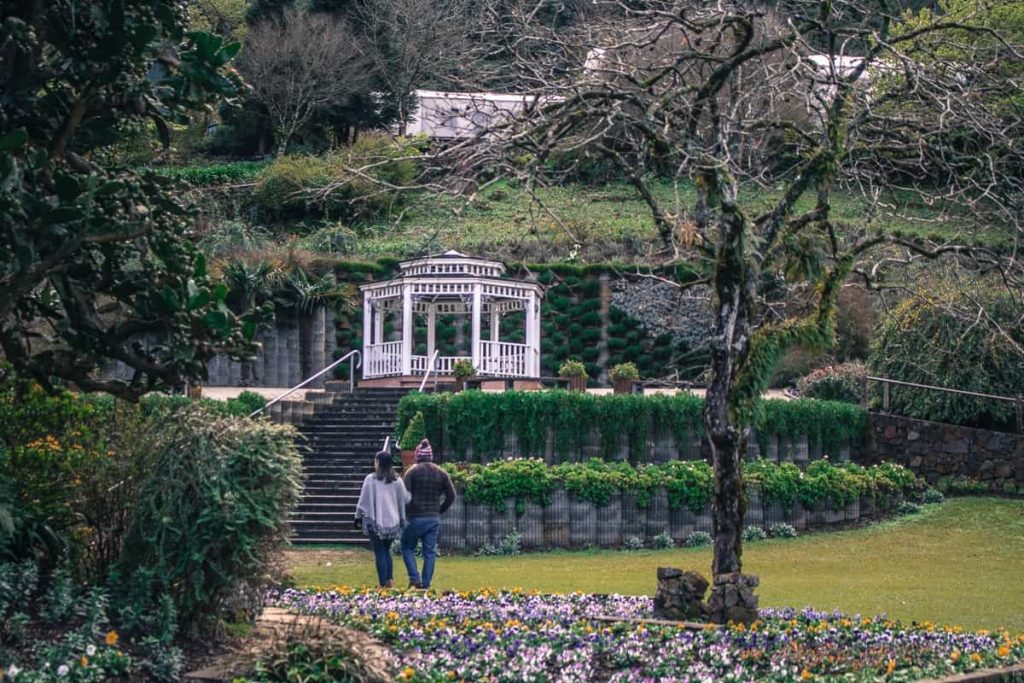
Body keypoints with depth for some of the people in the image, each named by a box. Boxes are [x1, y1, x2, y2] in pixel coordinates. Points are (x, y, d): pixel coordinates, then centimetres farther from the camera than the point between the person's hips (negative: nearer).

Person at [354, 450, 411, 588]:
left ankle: (383, 583, -1)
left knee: (380, 552, 2)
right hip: (393, 522, 3)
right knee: (387, 550, 18)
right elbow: (405, 499, 7)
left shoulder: (371, 479, -8)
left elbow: (363, 500, -4)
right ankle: (390, 579, 7)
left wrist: (358, 517, 8)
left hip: (375, 521, -3)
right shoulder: (397, 481, 1)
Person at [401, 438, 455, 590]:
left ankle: (415, 578, -4)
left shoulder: (412, 472, -6)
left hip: (416, 517, -4)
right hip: (434, 519, 4)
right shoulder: (441, 473, 6)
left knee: (407, 548, 10)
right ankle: (426, 583, 6)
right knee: (430, 552, 8)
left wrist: (404, 513, 1)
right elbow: (451, 495, 5)